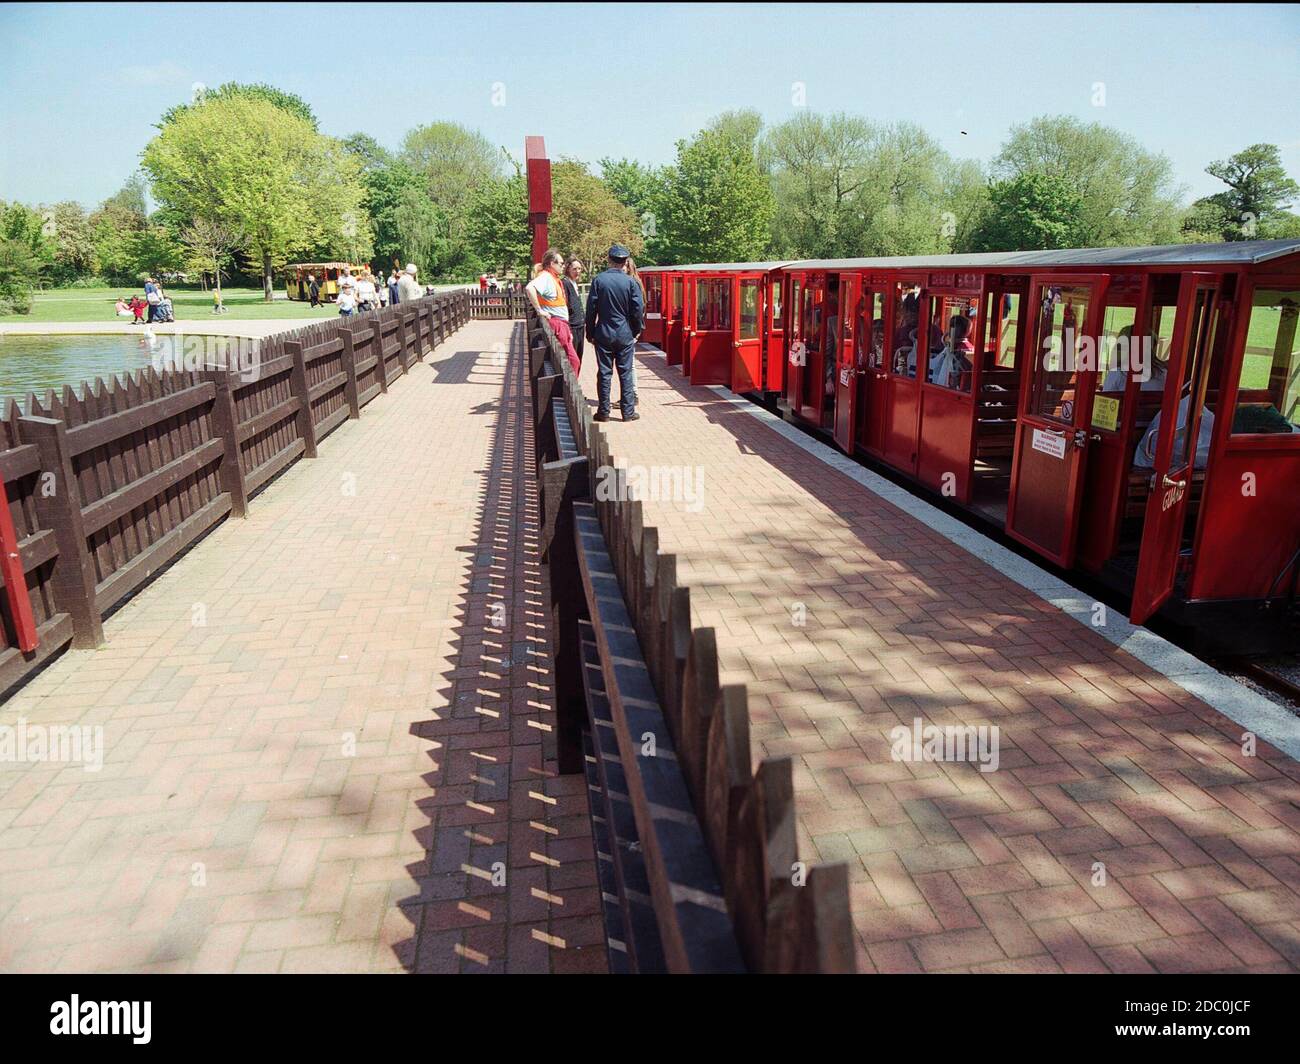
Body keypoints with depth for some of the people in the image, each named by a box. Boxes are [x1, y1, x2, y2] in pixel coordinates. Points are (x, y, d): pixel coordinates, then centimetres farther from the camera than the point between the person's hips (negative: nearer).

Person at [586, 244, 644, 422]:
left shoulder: (598, 280, -4)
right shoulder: (631, 282, -5)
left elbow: (591, 309, -2)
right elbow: (638, 309, -5)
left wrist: (590, 333, 6)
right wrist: (637, 330, 10)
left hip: (603, 334, 0)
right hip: (625, 334, 0)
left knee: (604, 373, 6)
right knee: (626, 372, 6)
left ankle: (603, 411, 9)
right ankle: (628, 412, 9)